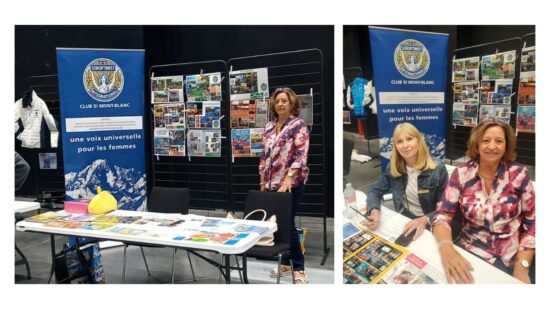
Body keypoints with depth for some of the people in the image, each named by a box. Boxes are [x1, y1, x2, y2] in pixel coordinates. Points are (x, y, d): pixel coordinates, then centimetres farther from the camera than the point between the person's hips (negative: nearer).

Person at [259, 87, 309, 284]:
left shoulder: (298, 125, -7)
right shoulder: (269, 127, 13)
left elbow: (301, 155, -16)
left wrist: (288, 178, -24)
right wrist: (263, 181, 13)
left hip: (291, 183, -6)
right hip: (272, 183, 6)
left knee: (287, 223, -5)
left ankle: (299, 268, 9)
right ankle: (285, 262, 24)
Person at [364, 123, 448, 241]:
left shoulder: (437, 169, -12)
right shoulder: (393, 167, -3)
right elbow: (375, 191, 3)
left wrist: (425, 220, -28)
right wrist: (374, 212, -18)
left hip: (429, 226, -3)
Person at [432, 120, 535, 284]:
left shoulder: (519, 175, -5)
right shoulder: (461, 174, -5)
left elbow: (532, 223, 1)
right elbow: (442, 214, -10)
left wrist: (522, 266, -10)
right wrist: (447, 249, -29)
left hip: (511, 260, 0)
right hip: (470, 254, 0)